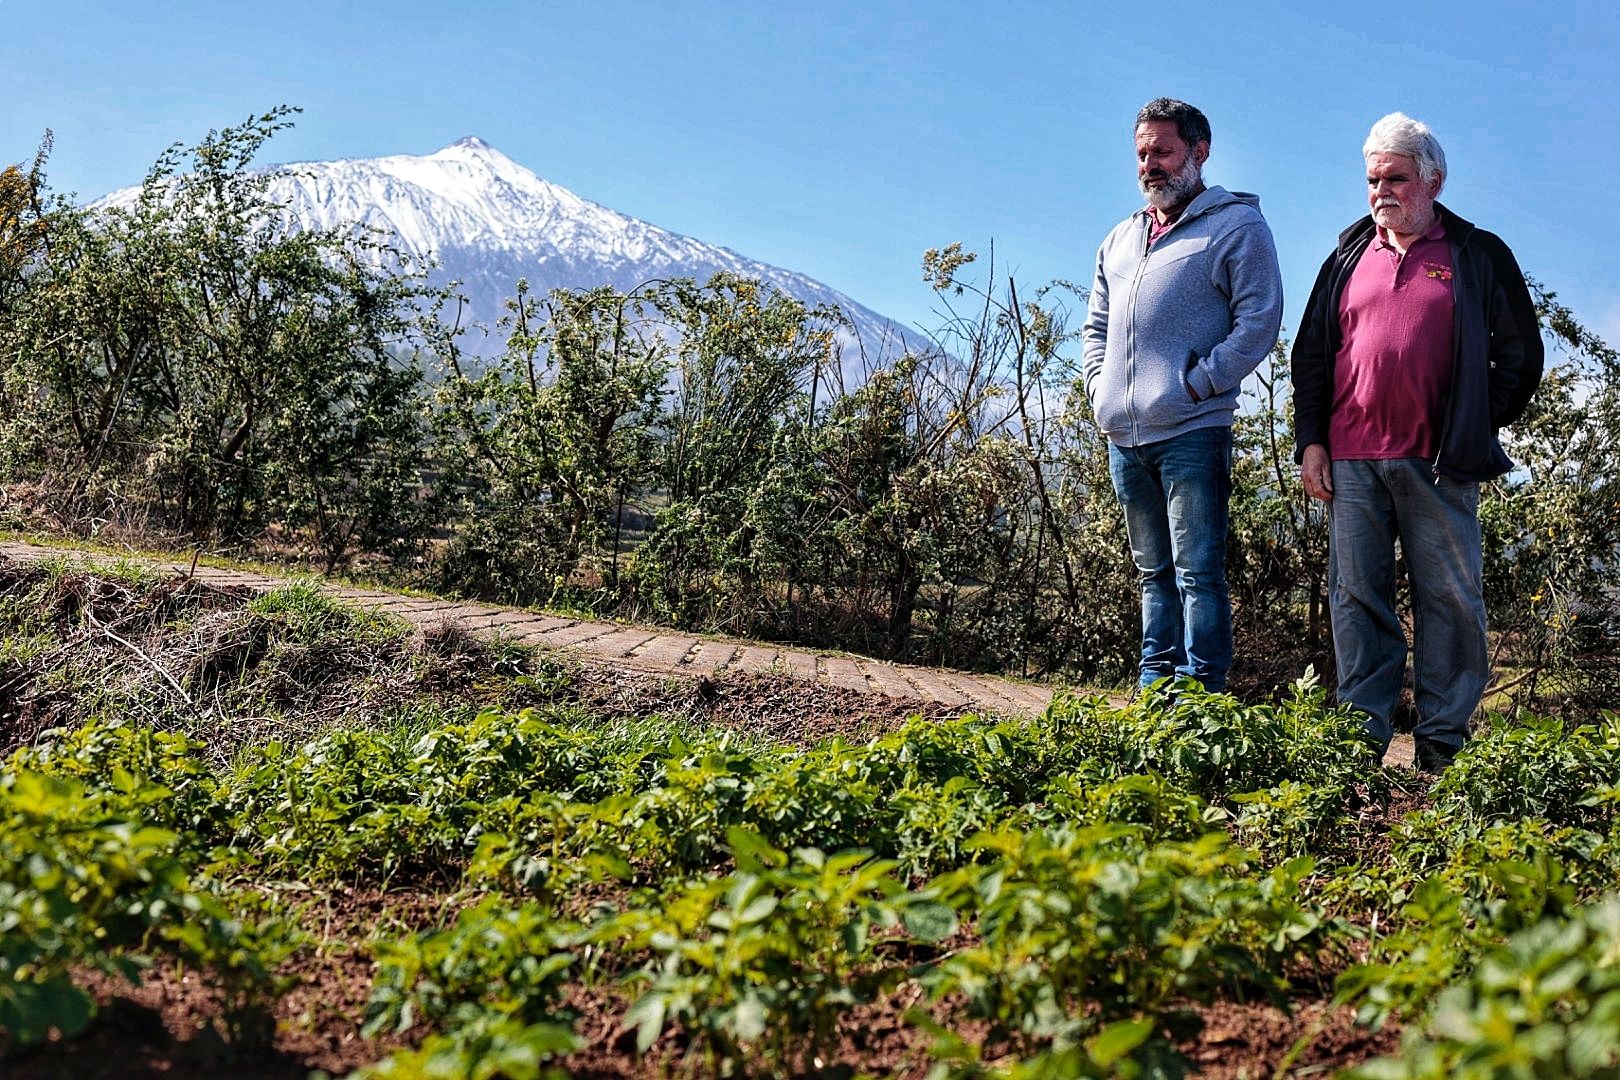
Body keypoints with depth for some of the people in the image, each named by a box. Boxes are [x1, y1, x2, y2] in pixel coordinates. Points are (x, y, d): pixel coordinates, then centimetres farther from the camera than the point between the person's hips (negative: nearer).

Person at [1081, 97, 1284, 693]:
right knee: (1154, 573, 13)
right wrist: (1099, 384, 9)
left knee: (1198, 573, -6)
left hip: (1191, 432, -7)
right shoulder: (1122, 236, 20)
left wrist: (1195, 385, -14)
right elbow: (1095, 325, 26)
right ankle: (1154, 685, 19)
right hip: (1123, 436, 7)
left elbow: (1259, 320, -9)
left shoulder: (1237, 225, 0)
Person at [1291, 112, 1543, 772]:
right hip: (1351, 459, 2)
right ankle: (1362, 738, 7)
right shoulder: (1348, 258, 15)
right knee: (1356, 597, 2)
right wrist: (1310, 440, 5)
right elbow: (1310, 354, 15)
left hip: (1438, 463, -2)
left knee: (1450, 599, 0)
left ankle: (1442, 743, 7)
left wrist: (1477, 427, 3)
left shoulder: (1478, 256, 8)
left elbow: (1520, 352, 10)